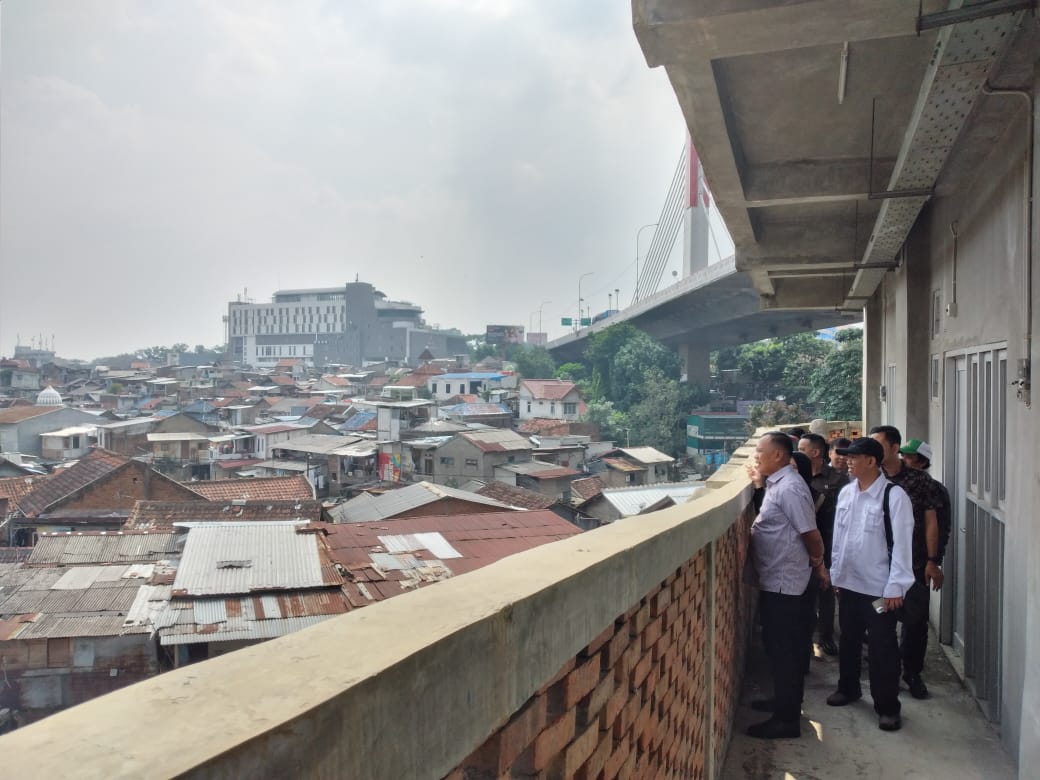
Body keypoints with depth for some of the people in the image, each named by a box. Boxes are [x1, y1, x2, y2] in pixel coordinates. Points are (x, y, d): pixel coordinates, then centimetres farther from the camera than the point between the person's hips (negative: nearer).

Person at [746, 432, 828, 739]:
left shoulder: (789, 488, -21)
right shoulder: (777, 483, 10)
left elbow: (810, 533, -19)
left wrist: (818, 564, -2)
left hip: (783, 581, -10)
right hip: (777, 579, 10)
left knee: (783, 648, -1)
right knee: (783, 646, 20)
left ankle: (787, 718, 9)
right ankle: (785, 701, 34)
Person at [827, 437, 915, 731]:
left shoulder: (894, 495, -15)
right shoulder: (845, 492, 4)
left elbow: (901, 544, -15)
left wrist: (895, 587, -16)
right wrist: (835, 572, 11)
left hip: (879, 586, -6)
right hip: (848, 582, 6)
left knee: (882, 648, 6)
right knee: (848, 640, 20)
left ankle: (887, 706, 21)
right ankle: (848, 688, 39)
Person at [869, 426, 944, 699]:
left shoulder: (920, 480, -4)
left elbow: (931, 522, -2)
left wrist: (932, 561, -7)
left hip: (914, 563, -1)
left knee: (916, 620, 6)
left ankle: (913, 673, 25)